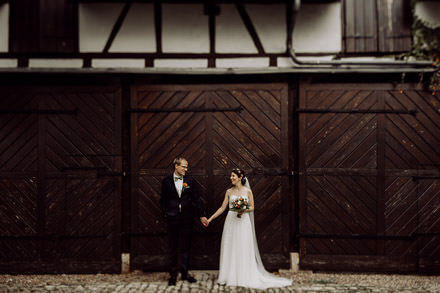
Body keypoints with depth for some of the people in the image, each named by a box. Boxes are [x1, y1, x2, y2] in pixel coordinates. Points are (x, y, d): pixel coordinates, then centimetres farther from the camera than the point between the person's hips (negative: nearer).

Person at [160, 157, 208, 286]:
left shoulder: (190, 180, 4)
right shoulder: (166, 181, 1)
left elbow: (196, 198, 5)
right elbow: (163, 200, 6)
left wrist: (202, 215, 2)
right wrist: (165, 214, -1)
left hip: (187, 218, 1)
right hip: (172, 218, -1)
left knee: (186, 246, 8)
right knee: (172, 247, 5)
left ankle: (185, 273, 18)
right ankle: (173, 274, 12)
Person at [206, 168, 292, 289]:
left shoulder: (247, 191, 0)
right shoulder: (229, 191, 7)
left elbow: (252, 207, 3)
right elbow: (222, 207, 8)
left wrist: (244, 210, -17)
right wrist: (210, 218, 5)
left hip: (243, 222, -2)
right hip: (231, 221, 2)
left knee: (244, 250, -1)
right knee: (230, 249, 2)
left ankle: (244, 277, 7)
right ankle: (231, 276, 10)